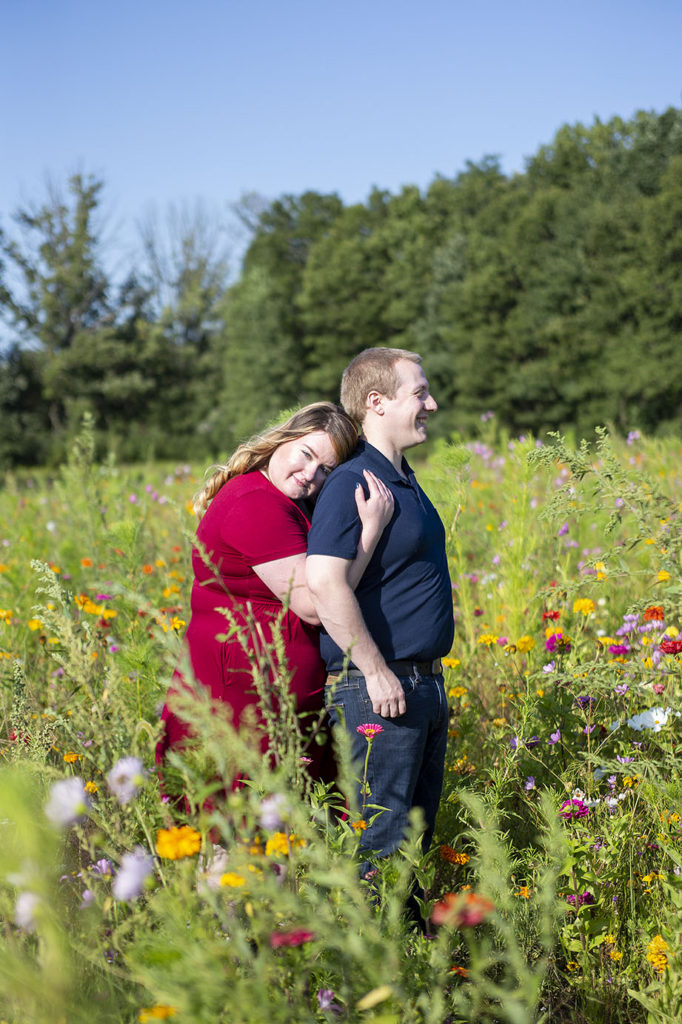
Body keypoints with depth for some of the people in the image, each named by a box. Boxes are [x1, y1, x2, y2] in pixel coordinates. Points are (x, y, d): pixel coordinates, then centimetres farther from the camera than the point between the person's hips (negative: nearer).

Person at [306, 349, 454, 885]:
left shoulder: (405, 481, 15)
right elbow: (325, 583, -27)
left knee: (417, 832, 15)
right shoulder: (352, 484, -16)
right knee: (378, 842, -5)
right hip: (377, 689, -10)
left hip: (425, 682, 10)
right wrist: (376, 671, -23)